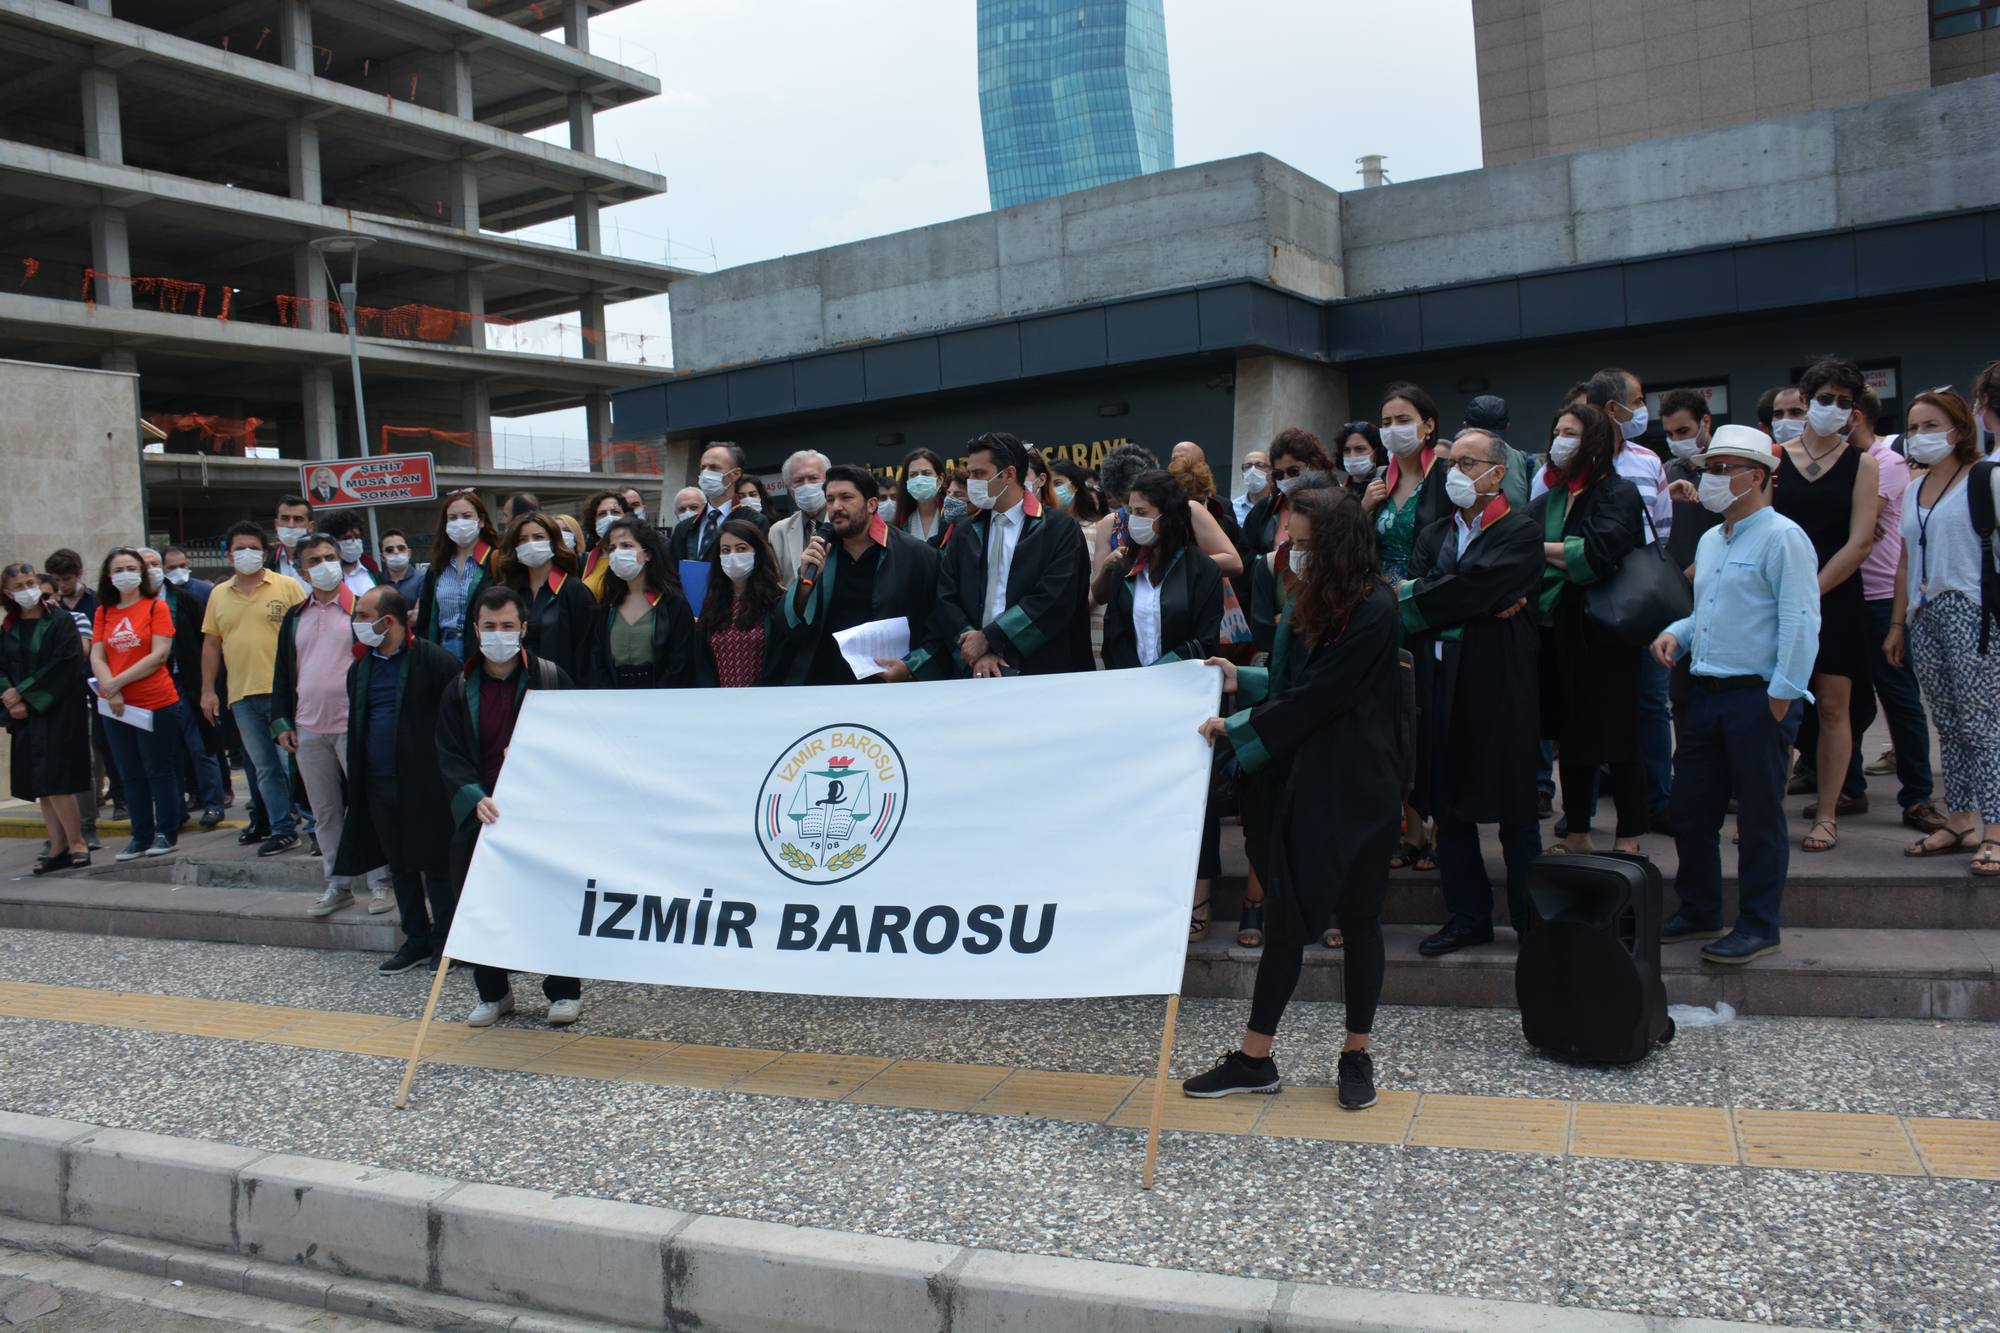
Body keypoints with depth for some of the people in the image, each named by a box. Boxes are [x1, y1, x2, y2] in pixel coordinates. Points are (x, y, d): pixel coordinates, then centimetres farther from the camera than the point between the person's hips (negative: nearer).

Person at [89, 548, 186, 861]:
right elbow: (97, 658, 3)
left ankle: (166, 832, 14)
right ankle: (141, 836, 19)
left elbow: (160, 654, -12)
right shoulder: (102, 613, 9)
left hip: (157, 703, -4)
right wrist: (111, 692, -14)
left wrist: (116, 682, -14)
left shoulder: (156, 607, -3)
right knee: (130, 775, 10)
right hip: (116, 706, 4)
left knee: (159, 771, 3)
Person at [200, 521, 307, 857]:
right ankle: (281, 829, 13)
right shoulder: (219, 595, 13)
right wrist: (208, 690, 11)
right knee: (264, 767, 7)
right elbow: (211, 644, 15)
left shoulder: (288, 586, 0)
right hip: (243, 695, 4)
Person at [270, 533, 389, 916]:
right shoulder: (295, 617, 14)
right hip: (308, 730, 5)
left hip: (354, 726, -5)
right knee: (325, 812, 10)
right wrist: (281, 722, 8)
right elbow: (283, 672, 17)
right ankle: (337, 884, 19)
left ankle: (378, 882, 6)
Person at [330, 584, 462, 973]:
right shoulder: (360, 668, 13)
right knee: (400, 866, 13)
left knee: (435, 864, 1)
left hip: (424, 782, -7)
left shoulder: (433, 660, -10)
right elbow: (356, 726, 19)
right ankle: (416, 940, 24)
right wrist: (356, 783, 15)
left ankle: (444, 941, 12)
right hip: (378, 783, 7)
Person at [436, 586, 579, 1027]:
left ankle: (564, 991, 16)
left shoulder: (551, 679, 1)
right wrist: (475, 798, -17)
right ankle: (493, 993, 23)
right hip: (480, 815, 3)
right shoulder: (459, 691, 7)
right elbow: (450, 757, 0)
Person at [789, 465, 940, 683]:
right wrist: (806, 579, -7)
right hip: (821, 681, 1)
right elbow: (792, 624, 7)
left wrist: (910, 667, -12)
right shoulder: (818, 551, 9)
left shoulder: (916, 555, -2)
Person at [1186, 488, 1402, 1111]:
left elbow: (1320, 697, -17)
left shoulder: (1372, 610, -14)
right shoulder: (1306, 604, 12)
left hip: (1355, 787, -7)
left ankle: (1357, 1055, 22)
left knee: (1358, 915, 7)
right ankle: (1254, 1059, 12)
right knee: (1287, 914, 8)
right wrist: (1243, 679, 3)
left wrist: (1238, 728, -13)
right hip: (1299, 780, 7)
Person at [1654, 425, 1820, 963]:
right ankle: (1698, 911, 27)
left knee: (1760, 818, 2)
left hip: (1758, 697, -8)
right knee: (1690, 811, 13)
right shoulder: (1710, 541, 17)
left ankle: (1758, 927, 12)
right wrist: (1676, 632, 7)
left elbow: (1800, 622, -16)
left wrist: (1782, 696, -19)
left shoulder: (1781, 537, -10)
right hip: (1705, 693, 9)